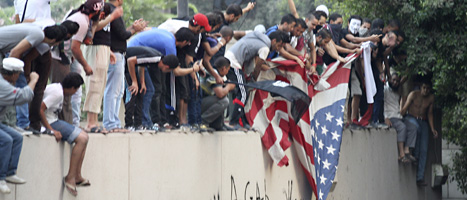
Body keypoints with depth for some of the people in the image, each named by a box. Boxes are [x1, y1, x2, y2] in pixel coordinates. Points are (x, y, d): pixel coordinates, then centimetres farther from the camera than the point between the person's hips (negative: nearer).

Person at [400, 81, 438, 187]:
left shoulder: (431, 98, 8)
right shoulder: (414, 94, -4)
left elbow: (430, 113, 13)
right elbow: (405, 108, -8)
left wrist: (432, 128, 4)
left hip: (423, 122, 4)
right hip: (411, 118, -4)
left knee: (424, 150, -8)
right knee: (416, 127, -42)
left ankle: (420, 178, -10)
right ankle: (415, 154, -29)